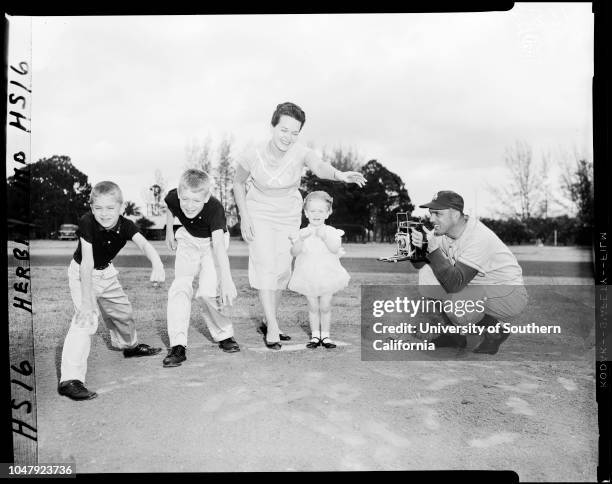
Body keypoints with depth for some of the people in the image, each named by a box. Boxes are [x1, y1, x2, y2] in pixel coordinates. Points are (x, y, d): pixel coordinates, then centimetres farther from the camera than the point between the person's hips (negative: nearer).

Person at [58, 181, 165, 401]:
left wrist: (157, 264, -57)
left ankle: (129, 345, 51)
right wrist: (87, 298, -38)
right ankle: (70, 379, -25)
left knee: (123, 310, 20)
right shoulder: (87, 223, -31)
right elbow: (87, 262, -35)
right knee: (85, 318, -22)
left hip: (106, 272, 6)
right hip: (82, 274, -5)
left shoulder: (125, 225, -19)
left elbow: (144, 245, -36)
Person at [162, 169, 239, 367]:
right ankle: (178, 345, -11)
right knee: (180, 287, -14)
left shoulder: (214, 209, -37)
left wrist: (226, 280, -55)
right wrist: (169, 232, 9)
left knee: (208, 291, -17)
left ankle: (224, 334, 10)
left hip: (212, 241, -3)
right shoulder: (174, 197, -25)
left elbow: (219, 245, -48)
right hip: (188, 240, 3)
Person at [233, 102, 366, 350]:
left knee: (283, 269, 7)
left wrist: (339, 174, -64)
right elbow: (238, 182, -6)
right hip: (259, 214, -2)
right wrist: (244, 216, -12)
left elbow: (319, 166, -42)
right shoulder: (253, 156, -23)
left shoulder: (300, 152, -23)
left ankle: (267, 321, 25)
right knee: (265, 264, -15)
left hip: (289, 216, 2)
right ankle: (273, 327, -11)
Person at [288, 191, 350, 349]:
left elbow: (335, 249, -18)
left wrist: (324, 237, -32)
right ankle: (315, 335, 21)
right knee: (313, 307, 7)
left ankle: (325, 335, 20)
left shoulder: (331, 231, -4)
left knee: (325, 306, 6)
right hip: (308, 276, 1)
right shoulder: (302, 233, -2)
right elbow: (294, 252, -12)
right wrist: (301, 239, -28)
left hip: (327, 275, 0)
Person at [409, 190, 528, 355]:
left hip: (509, 294, -7)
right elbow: (420, 265, -4)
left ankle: (495, 329, 0)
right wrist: (418, 246, -26)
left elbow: (454, 284, -36)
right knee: (427, 274, -11)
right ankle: (454, 334, 4)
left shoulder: (479, 238, -30)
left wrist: (433, 248, -40)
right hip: (478, 285, 7)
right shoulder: (442, 231, -7)